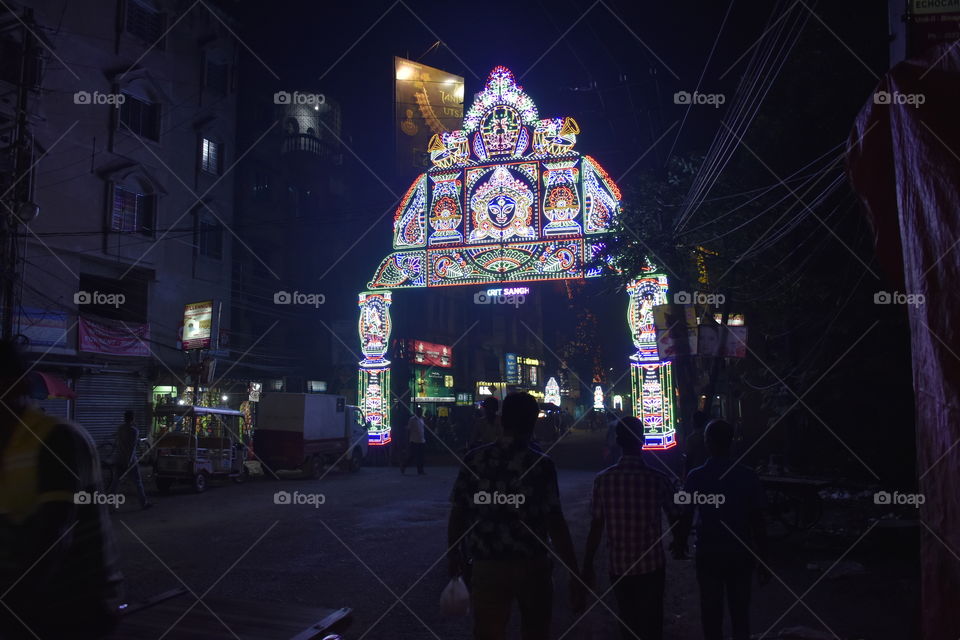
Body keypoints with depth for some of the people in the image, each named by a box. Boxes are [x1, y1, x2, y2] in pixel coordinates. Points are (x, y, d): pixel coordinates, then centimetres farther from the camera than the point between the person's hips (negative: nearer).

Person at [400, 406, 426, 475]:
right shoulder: (412, 419, -8)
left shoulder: (421, 419, 13)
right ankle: (403, 467, 12)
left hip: (421, 441, 7)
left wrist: (425, 440, 16)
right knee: (411, 456, -5)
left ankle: (420, 471, 8)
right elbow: (408, 431, -9)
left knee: (420, 457, 6)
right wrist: (408, 441, -11)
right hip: (414, 441, -7)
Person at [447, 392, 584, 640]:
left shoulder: (474, 460, -4)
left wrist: (453, 552, 17)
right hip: (532, 566, 0)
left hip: (487, 567, 1)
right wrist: (575, 575, -9)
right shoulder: (540, 465, -11)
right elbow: (555, 524, -14)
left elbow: (458, 513, 1)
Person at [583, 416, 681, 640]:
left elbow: (596, 527, -9)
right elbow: (676, 521, -2)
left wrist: (587, 567, 1)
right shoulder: (658, 480, -12)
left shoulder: (603, 479, -11)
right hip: (652, 565, -1)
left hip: (619, 567, 1)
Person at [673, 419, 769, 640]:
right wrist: (763, 561, 2)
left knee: (711, 610, 12)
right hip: (740, 554, 1)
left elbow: (686, 517, -5)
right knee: (740, 610, 16)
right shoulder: (747, 476, -8)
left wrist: (680, 544, 14)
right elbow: (757, 522, -6)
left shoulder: (696, 477, -11)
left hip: (708, 554, -1)